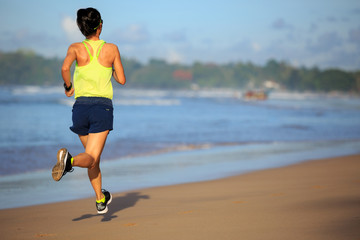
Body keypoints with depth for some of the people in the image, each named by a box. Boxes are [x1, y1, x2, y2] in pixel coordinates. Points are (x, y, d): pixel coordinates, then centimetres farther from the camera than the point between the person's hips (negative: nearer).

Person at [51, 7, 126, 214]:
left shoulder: (76, 48, 1)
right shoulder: (112, 49, 2)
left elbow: (65, 68, -19)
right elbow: (122, 80, 6)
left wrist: (68, 86, 0)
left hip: (81, 106, 3)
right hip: (103, 107, -2)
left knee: (94, 160, 19)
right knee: (91, 158, -10)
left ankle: (101, 200, 30)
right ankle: (70, 160, -44)